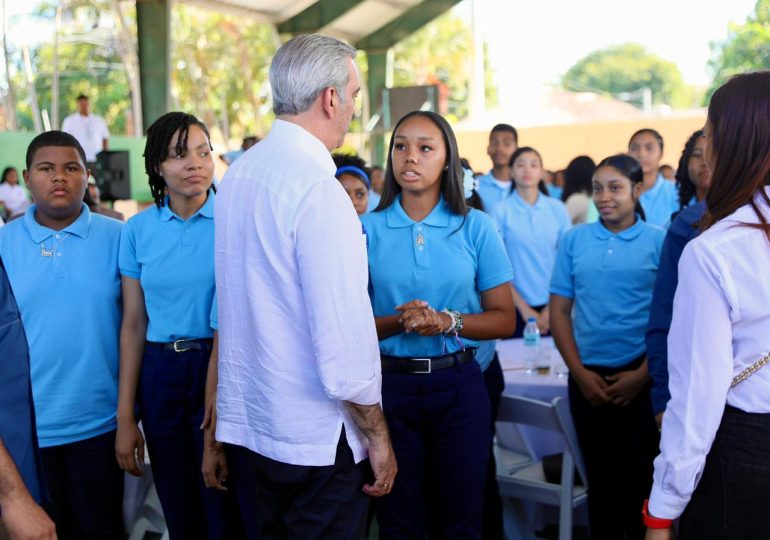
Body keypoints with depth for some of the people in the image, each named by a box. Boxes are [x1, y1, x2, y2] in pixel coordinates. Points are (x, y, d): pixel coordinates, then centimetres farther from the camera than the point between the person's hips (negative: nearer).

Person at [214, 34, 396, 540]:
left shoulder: (237, 174, 5)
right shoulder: (320, 191, -20)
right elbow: (343, 339, -23)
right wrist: (377, 436, -11)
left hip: (244, 421, 8)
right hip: (316, 440, -8)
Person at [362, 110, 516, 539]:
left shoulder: (476, 228, -1)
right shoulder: (367, 229, 0)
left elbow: (504, 320, 0)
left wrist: (447, 322, -17)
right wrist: (398, 322, -19)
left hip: (458, 385, 0)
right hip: (389, 384, 0)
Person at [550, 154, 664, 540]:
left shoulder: (660, 242, -2)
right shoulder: (574, 240, 4)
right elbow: (559, 311, 5)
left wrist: (642, 376, -9)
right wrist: (580, 373, -3)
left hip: (642, 380, -2)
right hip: (588, 378, 2)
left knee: (641, 480, 4)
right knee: (600, 479, 12)